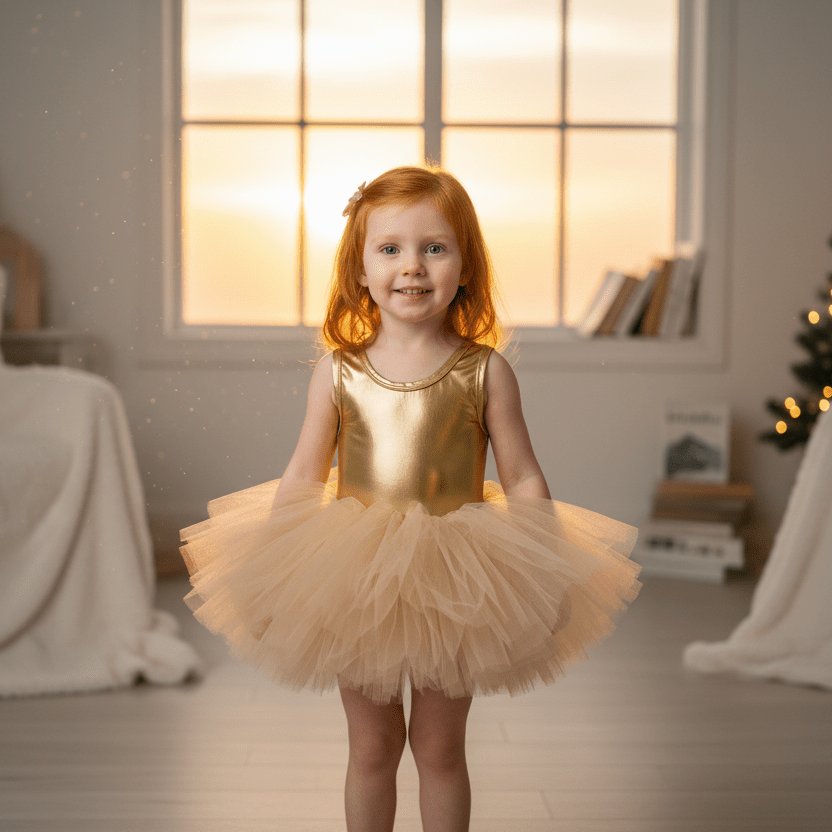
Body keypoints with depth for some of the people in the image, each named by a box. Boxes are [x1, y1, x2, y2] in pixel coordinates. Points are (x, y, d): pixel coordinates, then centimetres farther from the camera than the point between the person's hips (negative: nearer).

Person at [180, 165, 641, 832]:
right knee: (371, 748, 14)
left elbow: (524, 481, -3)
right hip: (356, 584, 1)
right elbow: (301, 479, 3)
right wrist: (268, 578, 2)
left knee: (439, 748, 13)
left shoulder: (486, 371, -7)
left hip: (454, 588, -1)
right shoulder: (338, 371, -4)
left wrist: (545, 579, -7)